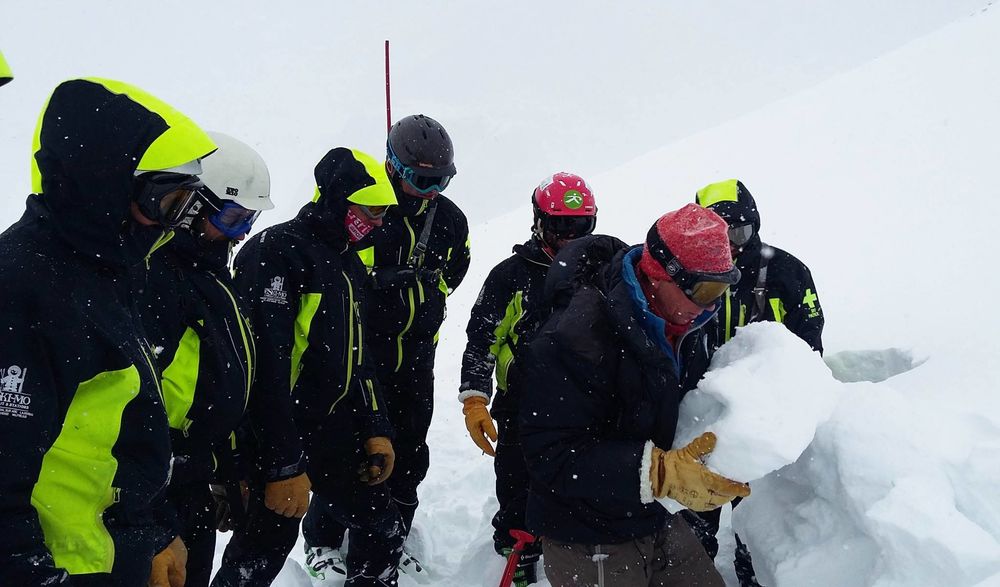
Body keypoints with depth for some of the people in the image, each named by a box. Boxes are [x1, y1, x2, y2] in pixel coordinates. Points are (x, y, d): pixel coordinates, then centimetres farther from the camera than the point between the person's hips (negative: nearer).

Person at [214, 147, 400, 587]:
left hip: (333, 428, 9)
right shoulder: (277, 252, -16)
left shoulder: (348, 261, 13)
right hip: (279, 434, -8)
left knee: (382, 529, 15)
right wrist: (284, 465, -23)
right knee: (265, 550, -2)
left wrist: (374, 429, 13)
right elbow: (267, 365, -22)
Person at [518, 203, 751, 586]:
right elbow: (554, 456, -30)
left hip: (657, 521, 8)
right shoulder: (573, 339, -27)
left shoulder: (685, 326, 0)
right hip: (590, 544, -7)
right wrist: (658, 474, -37)